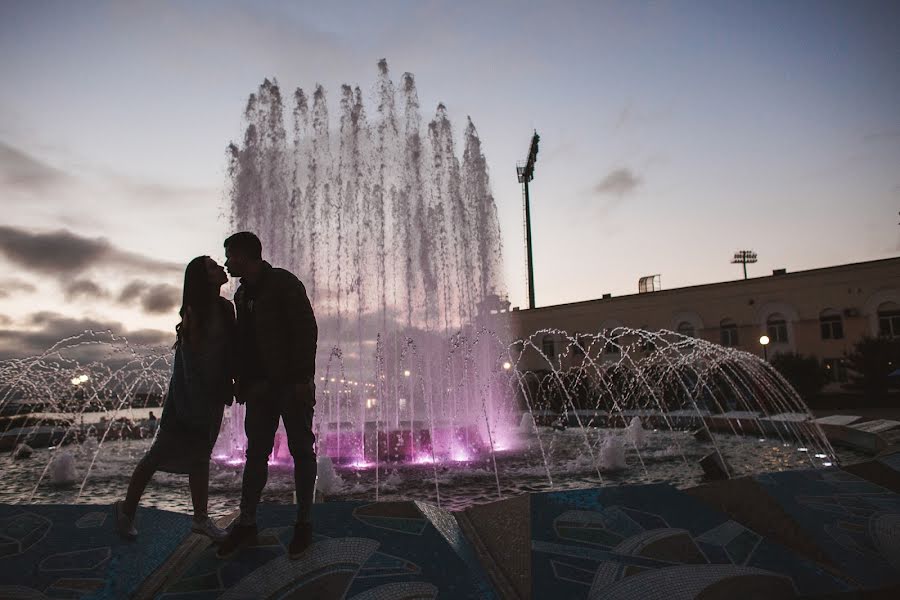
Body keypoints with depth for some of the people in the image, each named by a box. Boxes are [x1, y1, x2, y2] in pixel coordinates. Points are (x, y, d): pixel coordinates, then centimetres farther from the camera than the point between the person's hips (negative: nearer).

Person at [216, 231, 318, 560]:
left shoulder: (284, 283, -8)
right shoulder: (242, 293, 15)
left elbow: (307, 330, -14)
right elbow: (242, 340, 18)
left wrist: (303, 377, -19)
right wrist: (242, 383, 9)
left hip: (291, 384, -7)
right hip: (260, 386, 7)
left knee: (302, 451, 4)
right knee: (256, 453, 10)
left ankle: (304, 523, 15)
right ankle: (246, 523, 20)